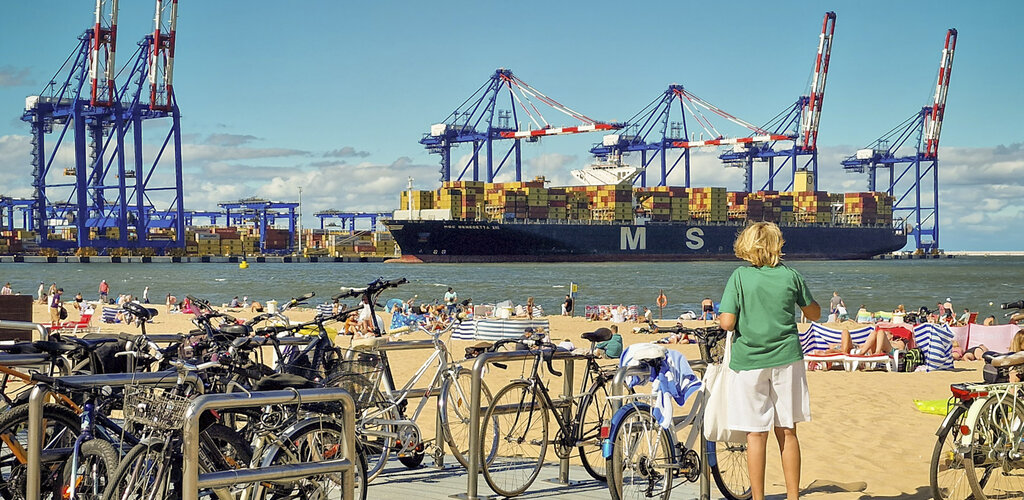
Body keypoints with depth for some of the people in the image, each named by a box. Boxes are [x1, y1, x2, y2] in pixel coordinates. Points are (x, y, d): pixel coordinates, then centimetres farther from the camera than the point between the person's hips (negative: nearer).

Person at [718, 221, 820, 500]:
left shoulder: (739, 277, -6)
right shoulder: (791, 276, 0)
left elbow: (727, 322, -13)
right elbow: (814, 314, 12)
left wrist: (720, 316, 9)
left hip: (750, 361, -2)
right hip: (786, 359, 2)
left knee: (756, 434, 3)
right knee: (787, 432, 9)